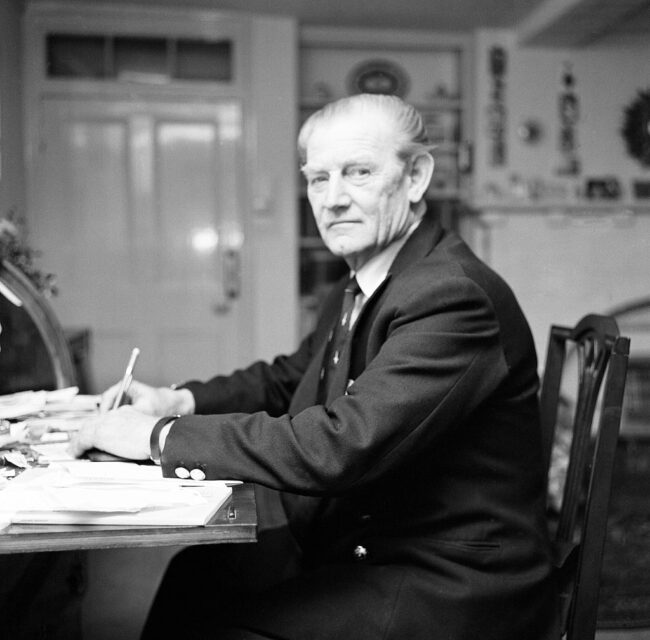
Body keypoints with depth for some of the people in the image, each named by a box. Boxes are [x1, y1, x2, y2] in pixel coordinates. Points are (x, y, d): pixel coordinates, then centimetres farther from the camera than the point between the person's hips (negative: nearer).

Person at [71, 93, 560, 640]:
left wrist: (162, 436, -22)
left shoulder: (453, 296, -24)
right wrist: (179, 401, 1)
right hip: (361, 548, 8)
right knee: (195, 571, 4)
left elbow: (343, 445, -31)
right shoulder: (361, 288, 7)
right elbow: (289, 377, 19)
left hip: (452, 590, -8)